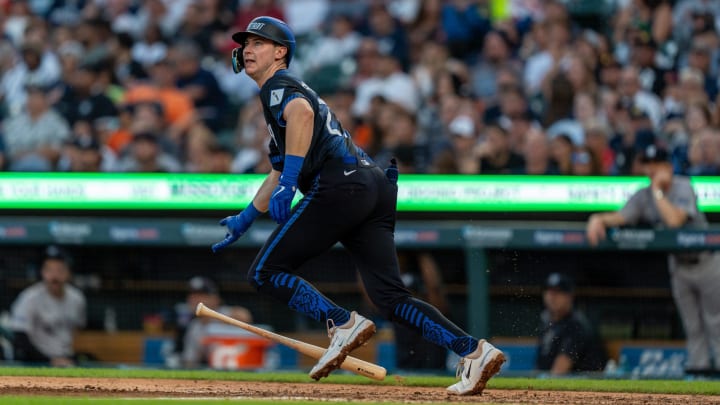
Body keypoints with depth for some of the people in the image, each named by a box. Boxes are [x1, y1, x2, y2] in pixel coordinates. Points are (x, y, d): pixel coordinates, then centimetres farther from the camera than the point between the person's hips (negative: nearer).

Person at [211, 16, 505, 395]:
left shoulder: (278, 86, 5)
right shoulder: (285, 93, 34)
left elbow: (302, 112, -21)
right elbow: (279, 171, 45)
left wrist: (288, 184, -27)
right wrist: (245, 219, 48)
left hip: (340, 185, -9)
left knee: (264, 272, -3)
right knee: (391, 297, 1)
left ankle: (344, 324, -16)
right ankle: (473, 350, -12)